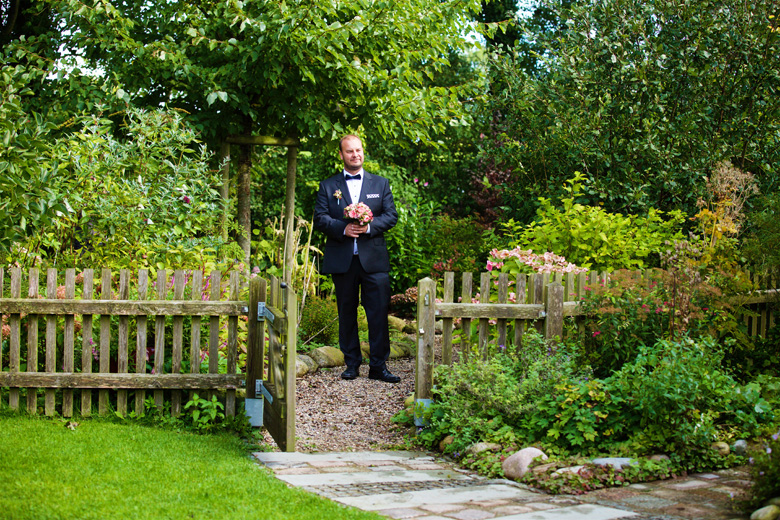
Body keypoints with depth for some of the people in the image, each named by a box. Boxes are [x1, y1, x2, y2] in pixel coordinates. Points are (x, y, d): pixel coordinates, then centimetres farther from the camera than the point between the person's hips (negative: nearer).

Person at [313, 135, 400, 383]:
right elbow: (320, 218, 2)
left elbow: (391, 215, 6)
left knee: (379, 312, -6)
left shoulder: (380, 183, 13)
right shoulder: (328, 186, 11)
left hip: (374, 259, 0)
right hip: (342, 260, 0)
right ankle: (352, 364, 14)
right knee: (346, 313, 6)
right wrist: (343, 228, -16)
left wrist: (369, 226, -12)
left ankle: (378, 365, -1)